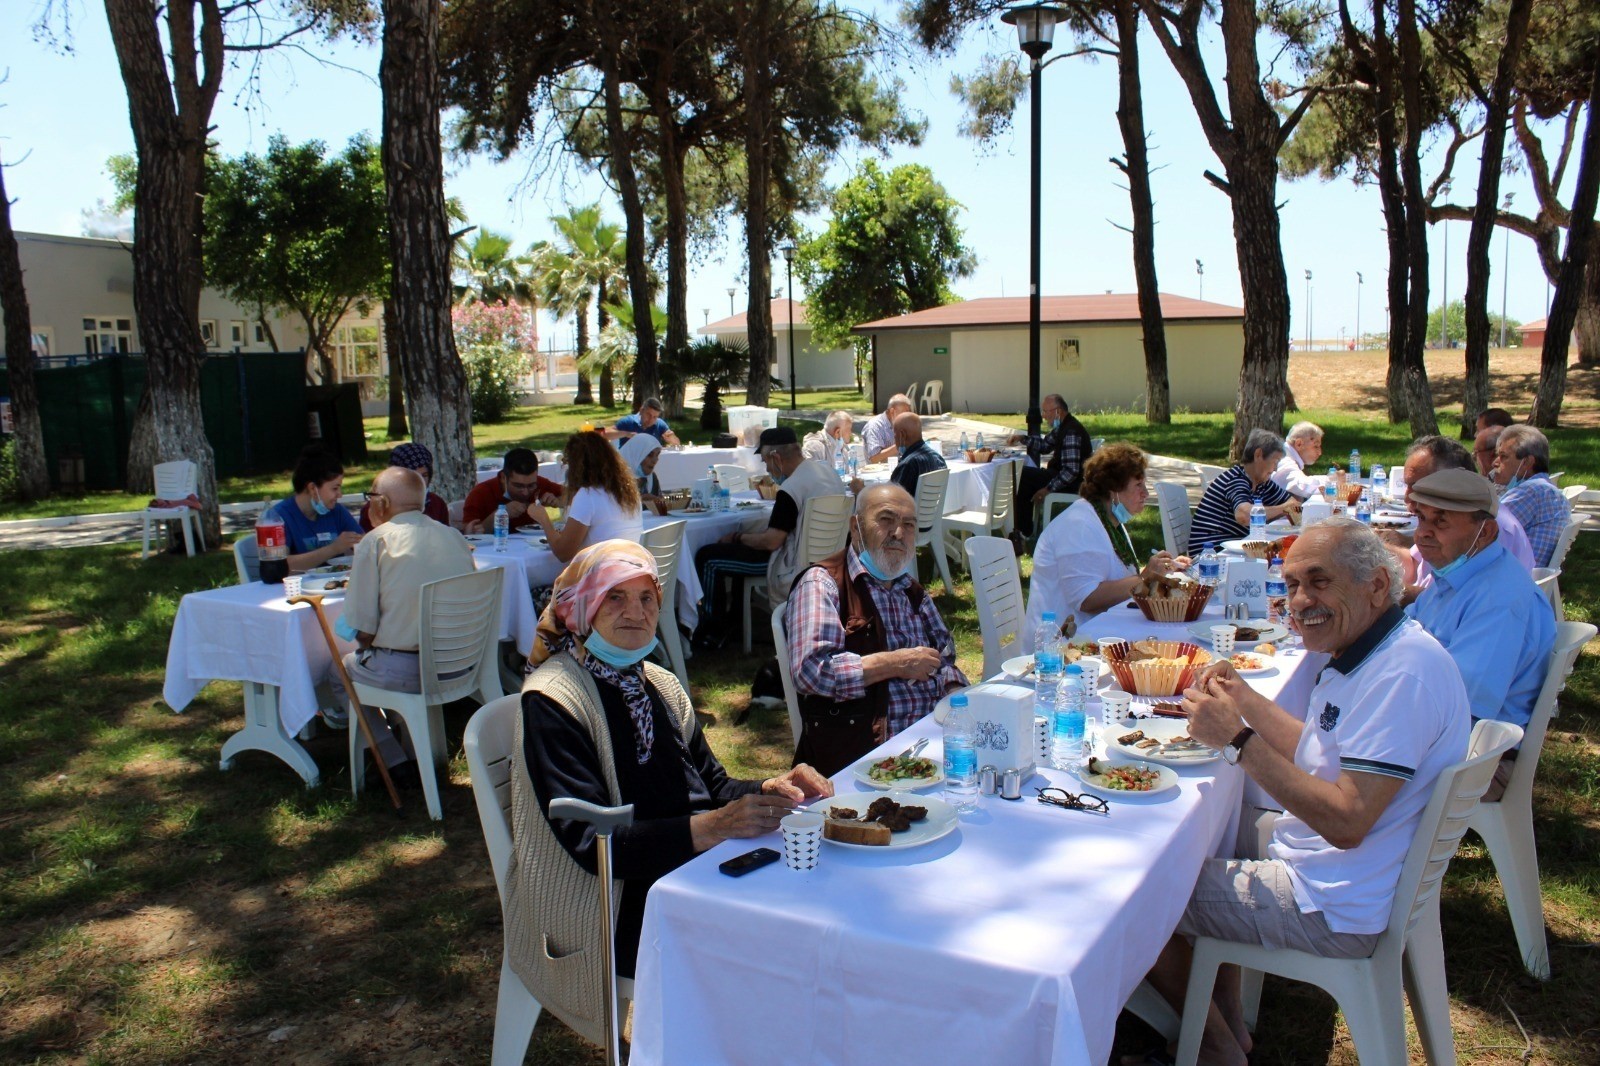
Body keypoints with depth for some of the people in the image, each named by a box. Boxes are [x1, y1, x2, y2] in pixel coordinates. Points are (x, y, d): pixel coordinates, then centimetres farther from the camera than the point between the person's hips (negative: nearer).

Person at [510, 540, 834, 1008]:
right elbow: (591, 842, -20)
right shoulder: (552, 701, -13)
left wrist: (770, 789, -9)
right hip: (602, 916, -7)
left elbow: (712, 786, 13)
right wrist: (715, 826, -30)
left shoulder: (660, 684, 11)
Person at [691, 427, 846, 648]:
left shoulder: (791, 488, -24)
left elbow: (771, 542, -22)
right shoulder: (827, 471, 4)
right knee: (743, 545, 29)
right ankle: (735, 612, 33)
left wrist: (738, 537, -4)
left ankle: (713, 632, 11)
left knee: (707, 557, -2)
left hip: (795, 569, -10)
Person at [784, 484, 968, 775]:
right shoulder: (821, 584, -3)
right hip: (860, 749, -7)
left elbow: (944, 658, 25)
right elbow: (811, 669, -17)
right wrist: (896, 663, -12)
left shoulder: (913, 592, 22)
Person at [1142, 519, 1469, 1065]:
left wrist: (1238, 739, -29)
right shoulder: (1368, 655, 6)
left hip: (1331, 909, -11)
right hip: (1320, 871, 11)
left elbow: (1347, 823, -31)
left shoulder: (1403, 672, -27)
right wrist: (1245, 699, 6)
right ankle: (1229, 1020, 30)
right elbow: (1317, 757, 16)